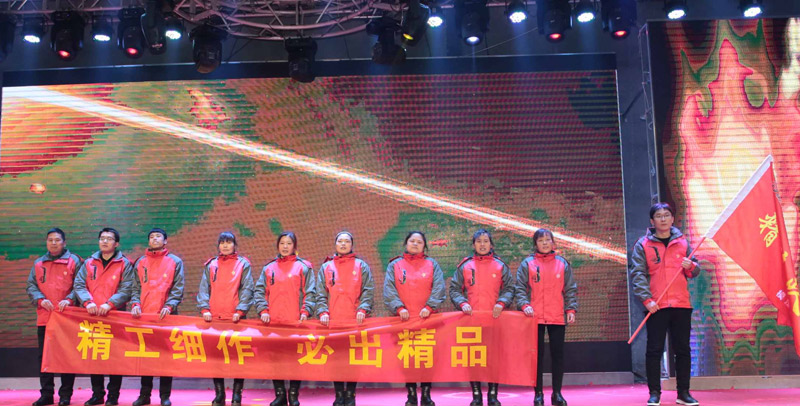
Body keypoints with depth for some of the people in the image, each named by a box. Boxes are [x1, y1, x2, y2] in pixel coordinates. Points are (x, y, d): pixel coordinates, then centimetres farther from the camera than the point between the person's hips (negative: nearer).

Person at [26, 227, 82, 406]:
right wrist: (40, 299, -6)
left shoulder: (74, 261, 5)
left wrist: (69, 299, -16)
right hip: (44, 318, 4)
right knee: (44, 356, 7)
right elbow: (31, 286, 12)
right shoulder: (38, 263, 16)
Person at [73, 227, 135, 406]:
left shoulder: (124, 264, 2)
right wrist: (88, 302, -15)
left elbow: (126, 290, -7)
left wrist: (109, 304, -20)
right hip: (92, 317, 3)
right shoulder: (89, 263, 12)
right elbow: (79, 285, 3)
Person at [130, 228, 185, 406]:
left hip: (166, 316, -2)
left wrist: (169, 306, -14)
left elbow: (178, 288, 0)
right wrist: (135, 304, -6)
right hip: (144, 315, 2)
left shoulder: (175, 262, 7)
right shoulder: (140, 262, 15)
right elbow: (136, 288, 13)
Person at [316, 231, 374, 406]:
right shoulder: (326, 267, 15)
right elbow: (321, 294, 9)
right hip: (333, 321, 1)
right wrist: (323, 312, -7)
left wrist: (363, 309, -12)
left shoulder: (361, 266, 12)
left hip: (355, 320, -1)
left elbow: (367, 291, 4)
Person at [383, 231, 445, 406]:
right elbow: (389, 290, 0)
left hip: (427, 319, 0)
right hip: (404, 319, 0)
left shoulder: (432, 264, 11)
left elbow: (438, 288, -1)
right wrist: (399, 307, -14)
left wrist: (429, 306, -14)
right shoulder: (395, 265, 10)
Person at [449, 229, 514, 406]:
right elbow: (454, 289, 8)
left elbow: (509, 288, 9)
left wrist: (501, 303, -8)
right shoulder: (465, 266, 8)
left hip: (495, 318, 0)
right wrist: (462, 303, -8)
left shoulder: (500, 265, 9)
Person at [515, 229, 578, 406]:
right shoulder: (527, 263, 4)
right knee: (537, 355, 3)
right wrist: (524, 304, -13)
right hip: (535, 317, -1)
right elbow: (520, 288, 1)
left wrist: (571, 309, 1)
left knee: (558, 354, 5)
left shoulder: (562, 263, 8)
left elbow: (570, 289, 10)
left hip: (558, 317, 1)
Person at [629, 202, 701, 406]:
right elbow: (637, 274, -5)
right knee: (654, 350, -1)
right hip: (656, 305, -3)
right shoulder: (643, 244, 2)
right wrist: (647, 299, -15)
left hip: (681, 304, 3)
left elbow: (695, 271, 15)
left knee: (683, 349, 7)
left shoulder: (682, 242, 11)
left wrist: (691, 266, -9)